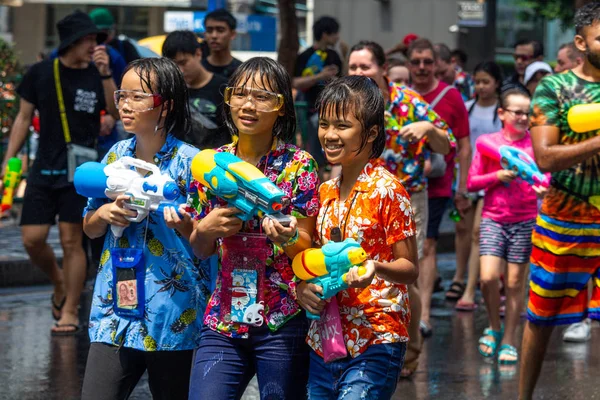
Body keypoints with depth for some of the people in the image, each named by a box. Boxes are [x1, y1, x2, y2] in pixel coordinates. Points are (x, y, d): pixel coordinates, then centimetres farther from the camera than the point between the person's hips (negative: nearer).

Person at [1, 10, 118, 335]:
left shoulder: (97, 75, 0)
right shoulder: (40, 74, 3)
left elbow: (118, 113, -14)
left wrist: (105, 75, -24)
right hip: (44, 169, 2)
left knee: (71, 240, -5)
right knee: (32, 239, -2)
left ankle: (69, 311, 4)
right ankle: (59, 283, 27)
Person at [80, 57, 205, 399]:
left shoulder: (189, 163, -7)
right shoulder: (117, 156, 9)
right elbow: (89, 227, 18)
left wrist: (185, 227, -26)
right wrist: (104, 214, -4)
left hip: (172, 317, -4)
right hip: (115, 311, 4)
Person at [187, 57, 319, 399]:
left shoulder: (298, 165, -4)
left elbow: (306, 247, -3)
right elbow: (202, 251, 13)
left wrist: (288, 237, -25)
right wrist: (205, 229, -9)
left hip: (283, 323, -3)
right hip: (224, 320, 3)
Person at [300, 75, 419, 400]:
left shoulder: (386, 189, -8)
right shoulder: (325, 192, 12)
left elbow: (410, 269, -7)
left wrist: (376, 269, -27)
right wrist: (303, 285, -2)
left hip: (375, 341, -6)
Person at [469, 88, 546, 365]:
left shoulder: (535, 144, 3)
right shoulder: (487, 142, 4)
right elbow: (471, 183, 4)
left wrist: (541, 188, -21)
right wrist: (498, 176, -12)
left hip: (524, 221, 0)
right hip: (493, 218, 0)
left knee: (515, 283, 2)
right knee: (488, 277, -12)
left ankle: (509, 340, 13)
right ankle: (494, 328, 12)